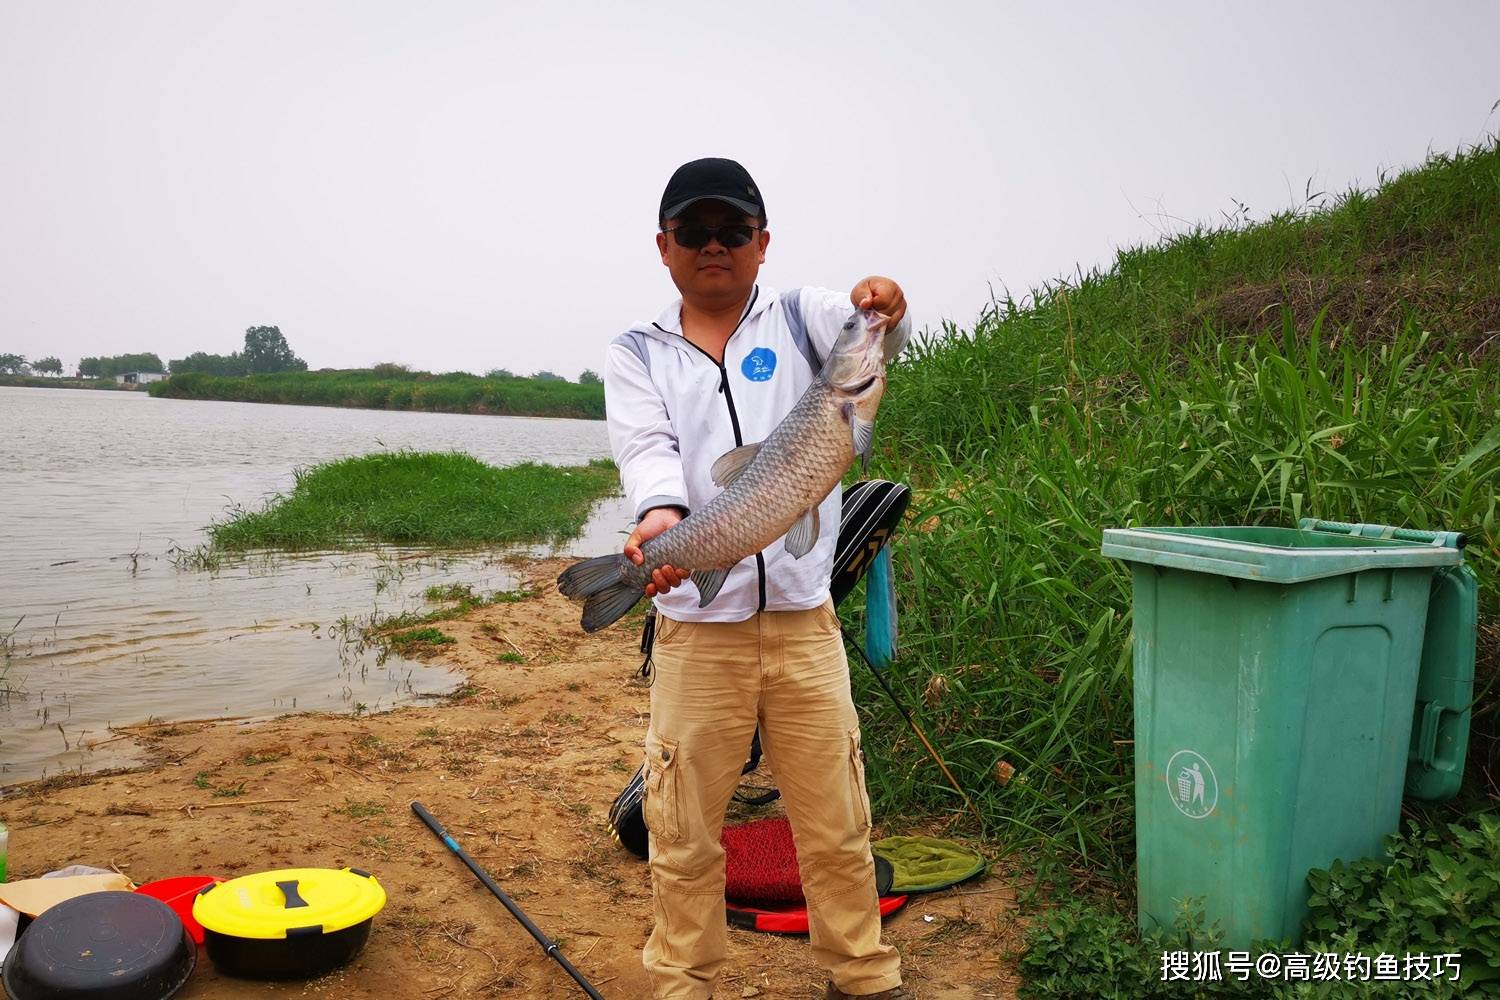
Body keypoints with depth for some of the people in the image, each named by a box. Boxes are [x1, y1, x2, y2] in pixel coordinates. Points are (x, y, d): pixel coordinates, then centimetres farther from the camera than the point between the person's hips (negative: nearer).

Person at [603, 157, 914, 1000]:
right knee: (684, 827, 8)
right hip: (696, 627, 0)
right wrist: (662, 514, -31)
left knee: (838, 819, 11)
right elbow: (646, 448, -10)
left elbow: (864, 324, -13)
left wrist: (884, 305, -37)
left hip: (803, 620, 1)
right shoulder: (638, 354, 7)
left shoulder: (799, 318, 7)